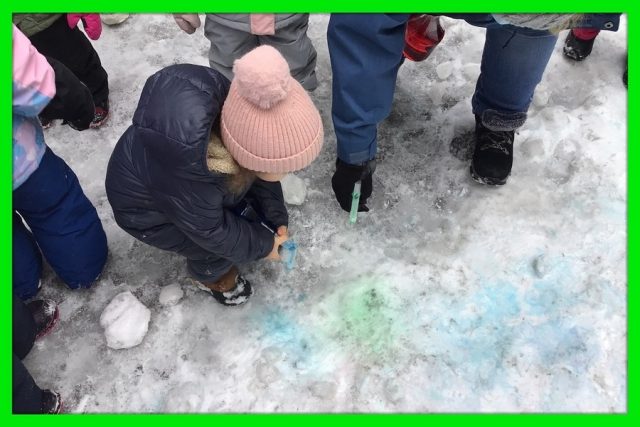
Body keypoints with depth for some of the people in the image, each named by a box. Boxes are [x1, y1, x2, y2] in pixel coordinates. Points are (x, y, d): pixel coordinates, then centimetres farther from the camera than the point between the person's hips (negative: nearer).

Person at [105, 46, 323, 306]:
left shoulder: (239, 117, -26)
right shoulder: (191, 168, -45)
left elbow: (257, 174, -7)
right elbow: (209, 230, -27)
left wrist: (277, 220, -6)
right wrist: (263, 245, -15)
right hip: (146, 208, -6)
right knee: (224, 246, -13)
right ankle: (208, 274, 17)